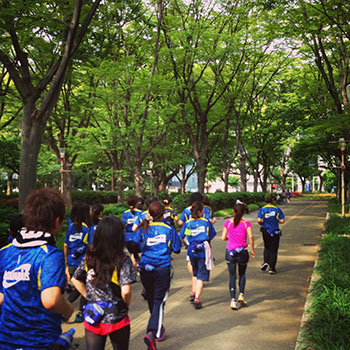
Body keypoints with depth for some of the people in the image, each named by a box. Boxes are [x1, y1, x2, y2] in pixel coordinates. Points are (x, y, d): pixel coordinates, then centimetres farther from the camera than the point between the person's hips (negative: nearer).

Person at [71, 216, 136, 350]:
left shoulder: (89, 258, -4)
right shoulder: (123, 260, -17)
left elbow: (75, 280, 7)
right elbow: (125, 291, -22)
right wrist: (126, 306, -3)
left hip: (92, 320, 3)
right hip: (116, 320, -2)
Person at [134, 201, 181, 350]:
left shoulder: (142, 229, -1)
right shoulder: (168, 229, -3)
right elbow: (176, 249, 2)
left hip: (145, 269, 3)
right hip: (162, 269, -3)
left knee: (151, 300, 20)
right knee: (159, 302, 0)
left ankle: (158, 329, 37)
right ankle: (151, 332, -19)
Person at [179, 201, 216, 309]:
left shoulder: (187, 223, 0)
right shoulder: (206, 222, -4)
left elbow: (181, 238, 2)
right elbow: (211, 237, 2)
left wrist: (186, 244, 20)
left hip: (192, 250, 3)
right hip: (203, 250, -3)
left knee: (195, 273, 26)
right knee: (201, 275, 1)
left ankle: (193, 293, 26)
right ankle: (197, 299, -7)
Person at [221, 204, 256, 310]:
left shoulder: (228, 222, -1)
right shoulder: (246, 223, -4)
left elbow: (223, 238, -2)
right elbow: (251, 237, -17)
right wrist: (252, 250, -7)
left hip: (230, 252, 0)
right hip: (242, 252, 0)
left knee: (232, 276, 6)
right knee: (242, 274, 21)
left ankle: (233, 300, -1)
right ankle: (241, 295, 9)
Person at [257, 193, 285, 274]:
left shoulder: (262, 209, -5)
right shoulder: (277, 209, -7)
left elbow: (259, 220, -17)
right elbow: (282, 221, -9)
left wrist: (261, 223, 5)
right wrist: (276, 220, 10)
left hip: (265, 231, 2)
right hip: (275, 232, -2)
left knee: (267, 247, 21)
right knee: (273, 250, 6)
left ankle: (266, 261, 2)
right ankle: (271, 267, 5)